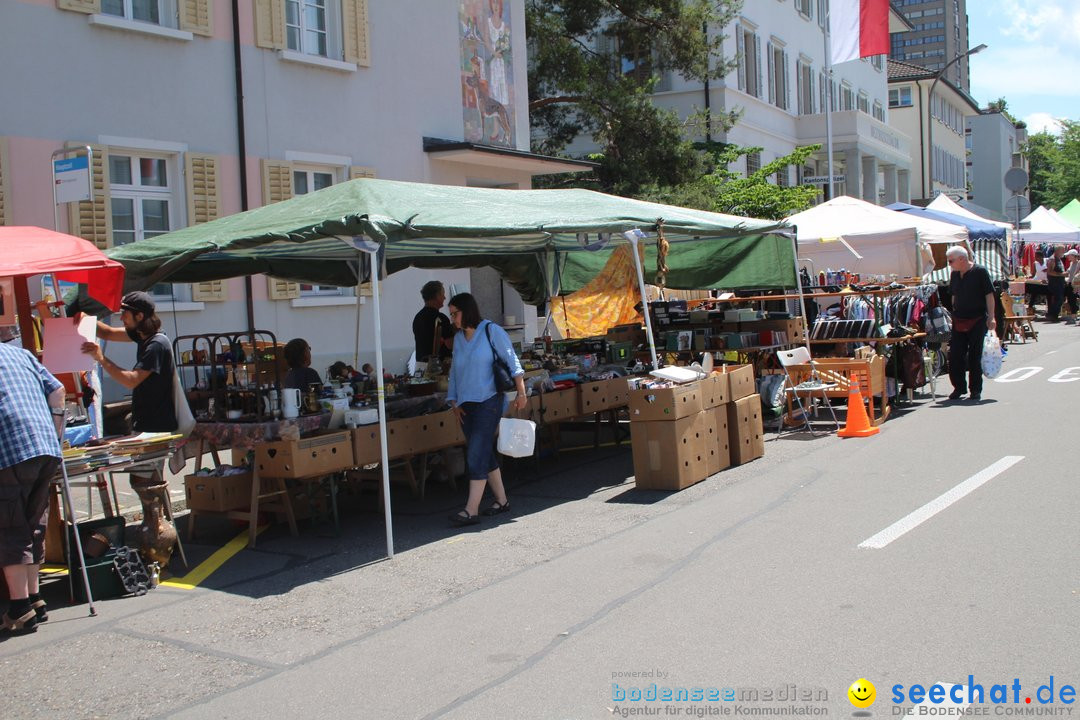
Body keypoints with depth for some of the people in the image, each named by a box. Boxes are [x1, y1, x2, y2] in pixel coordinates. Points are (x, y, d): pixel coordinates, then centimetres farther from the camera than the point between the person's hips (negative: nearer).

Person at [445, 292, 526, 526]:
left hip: (488, 401, -7)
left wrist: (521, 393, -10)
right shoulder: (458, 338, 14)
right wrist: (453, 401, 10)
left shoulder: (491, 331, -4)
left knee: (476, 455, -12)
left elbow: (511, 362, -5)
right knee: (484, 454, 10)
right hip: (466, 405, 7)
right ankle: (501, 500, 20)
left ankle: (472, 510, -13)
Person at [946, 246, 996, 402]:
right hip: (958, 321, 5)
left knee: (974, 357, 1)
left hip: (977, 321, -5)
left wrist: (991, 317, -14)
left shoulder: (980, 272, -9)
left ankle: (975, 390, 12)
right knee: (955, 356, 2)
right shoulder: (954, 274, 9)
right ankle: (959, 388, 15)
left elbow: (989, 295, -10)